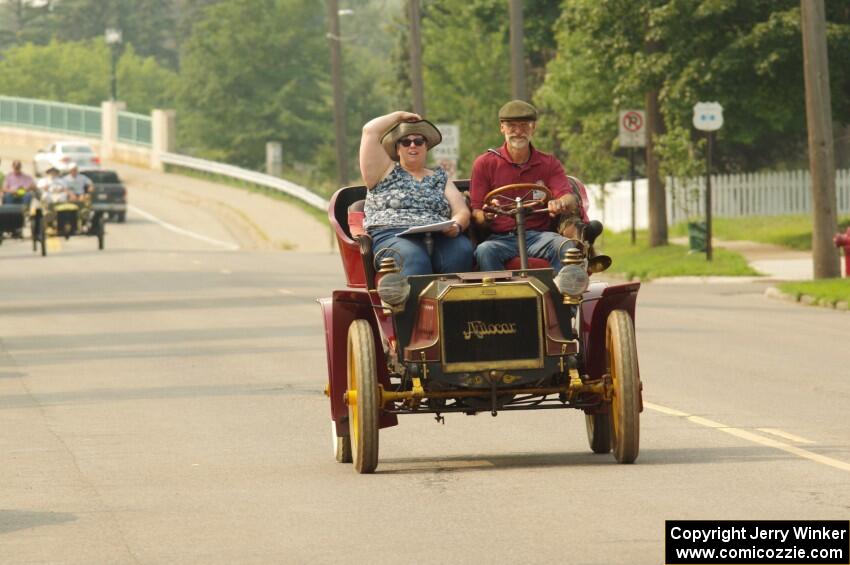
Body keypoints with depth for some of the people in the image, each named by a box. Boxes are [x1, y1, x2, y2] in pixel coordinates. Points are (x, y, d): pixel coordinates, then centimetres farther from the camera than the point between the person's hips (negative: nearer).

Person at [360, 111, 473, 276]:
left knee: (461, 252, -34)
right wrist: (399, 116, 26)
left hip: (439, 237, 2)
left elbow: (462, 212, 16)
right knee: (415, 259, -39)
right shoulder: (387, 172, 20)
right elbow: (370, 131, 12)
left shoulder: (440, 178, 27)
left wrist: (456, 225, -8)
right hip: (393, 237, -2)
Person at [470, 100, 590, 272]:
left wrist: (561, 204, -28)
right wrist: (487, 216, -21)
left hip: (539, 235, 1)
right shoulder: (484, 164, 9)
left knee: (565, 246, -32)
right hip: (501, 238, -1)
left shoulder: (549, 164, 14)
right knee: (484, 251, -36)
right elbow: (476, 213, 5)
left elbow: (569, 198, -2)